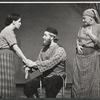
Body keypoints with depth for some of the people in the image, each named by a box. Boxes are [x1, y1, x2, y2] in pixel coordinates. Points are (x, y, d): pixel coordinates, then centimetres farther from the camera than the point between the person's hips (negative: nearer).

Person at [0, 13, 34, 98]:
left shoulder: (10, 31, 19)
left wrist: (24, 59, 10)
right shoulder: (8, 31, -11)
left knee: (8, 85, 8)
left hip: (7, 57, 10)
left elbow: (14, 49, 17)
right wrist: (26, 60, -15)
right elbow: (15, 48, -17)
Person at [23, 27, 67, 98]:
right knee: (28, 87, -12)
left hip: (56, 77, -6)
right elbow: (39, 61, 5)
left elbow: (49, 63, -23)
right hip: (44, 77, 6)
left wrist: (34, 64, -23)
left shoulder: (60, 50, -11)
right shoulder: (44, 48, 12)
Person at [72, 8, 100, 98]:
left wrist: (90, 34, -13)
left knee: (91, 80, 0)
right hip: (80, 56, 5)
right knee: (78, 79, 7)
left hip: (92, 56, -5)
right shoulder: (83, 27, 11)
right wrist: (78, 45, -1)